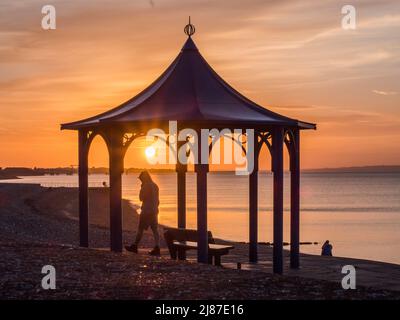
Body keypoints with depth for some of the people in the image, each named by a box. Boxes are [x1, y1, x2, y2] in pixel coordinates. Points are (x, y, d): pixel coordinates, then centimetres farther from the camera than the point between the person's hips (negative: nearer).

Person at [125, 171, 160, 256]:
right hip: (154, 211, 8)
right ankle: (156, 248, -4)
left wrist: (141, 188, -3)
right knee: (155, 230, 2)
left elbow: (141, 198, -12)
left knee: (140, 229, 2)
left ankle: (135, 246, 9)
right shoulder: (155, 186, 13)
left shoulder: (146, 186, -13)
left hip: (146, 211, -8)